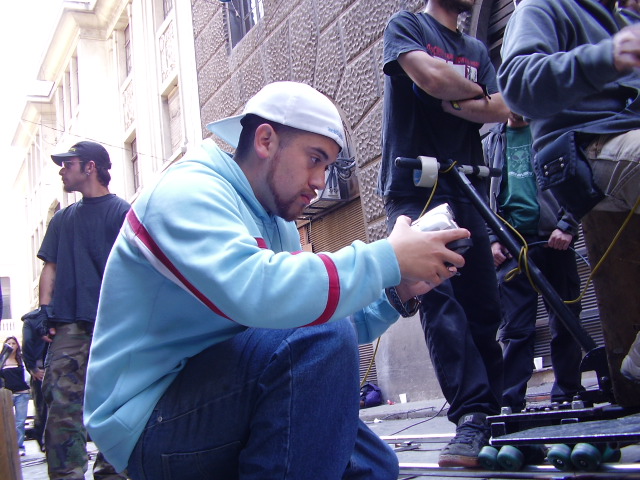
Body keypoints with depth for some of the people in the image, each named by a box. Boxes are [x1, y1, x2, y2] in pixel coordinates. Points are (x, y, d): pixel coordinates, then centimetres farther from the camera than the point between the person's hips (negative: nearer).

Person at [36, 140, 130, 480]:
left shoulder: (122, 212, 7)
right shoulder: (63, 219, 22)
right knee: (61, 405, -8)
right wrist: (45, 309, 3)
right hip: (68, 325, 4)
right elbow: (50, 267, 19)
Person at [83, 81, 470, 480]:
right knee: (322, 338, -27)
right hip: (147, 423, -9)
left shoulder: (279, 226, 13)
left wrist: (397, 296, -6)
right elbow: (257, 293, -35)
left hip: (217, 402, 9)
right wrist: (390, 257, -26)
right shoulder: (188, 192, -16)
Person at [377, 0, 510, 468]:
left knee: (483, 306, 1)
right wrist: (475, 92, 6)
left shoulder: (477, 50, 23)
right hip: (414, 187, -5)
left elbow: (500, 110, 7)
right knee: (438, 298, -18)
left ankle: (491, 412, 11)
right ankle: (473, 416, -22)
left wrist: (450, 101, -7)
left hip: (467, 191, 5)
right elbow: (432, 78, -12)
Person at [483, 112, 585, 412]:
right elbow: (485, 194, 16)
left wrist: (567, 225, -10)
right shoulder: (491, 142, 18)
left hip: (554, 238, -1)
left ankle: (566, 395, 14)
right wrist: (492, 239, 3)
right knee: (515, 327, -5)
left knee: (564, 320, 3)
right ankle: (511, 403, -5)